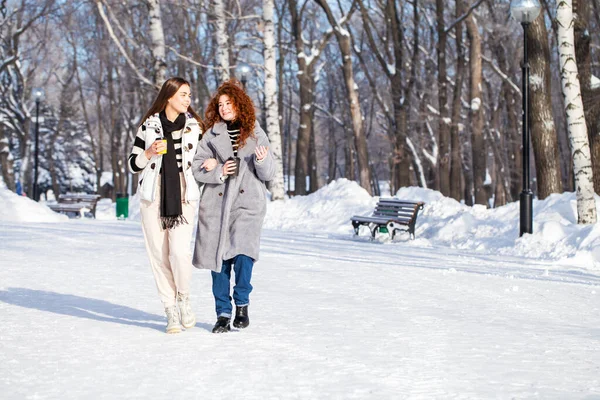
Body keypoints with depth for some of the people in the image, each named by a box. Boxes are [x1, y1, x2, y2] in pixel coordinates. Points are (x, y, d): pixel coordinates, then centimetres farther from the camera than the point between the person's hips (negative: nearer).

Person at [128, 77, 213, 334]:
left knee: (179, 251, -16)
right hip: (154, 197, 0)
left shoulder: (194, 126, 10)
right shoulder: (149, 126, 6)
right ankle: (171, 311, 8)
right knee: (159, 254, -2)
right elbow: (132, 164, 7)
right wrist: (149, 153, -10)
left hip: (183, 197, 0)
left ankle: (183, 298, 8)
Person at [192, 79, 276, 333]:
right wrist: (218, 172, -11)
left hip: (247, 202, -1)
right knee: (218, 257, 0)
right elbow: (196, 168, 5)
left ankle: (242, 303, 2)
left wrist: (262, 160, -15)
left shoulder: (256, 134, 9)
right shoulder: (212, 135, 10)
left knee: (242, 253, -18)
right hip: (216, 204, 2)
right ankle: (223, 314, 11)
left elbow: (268, 175, 6)